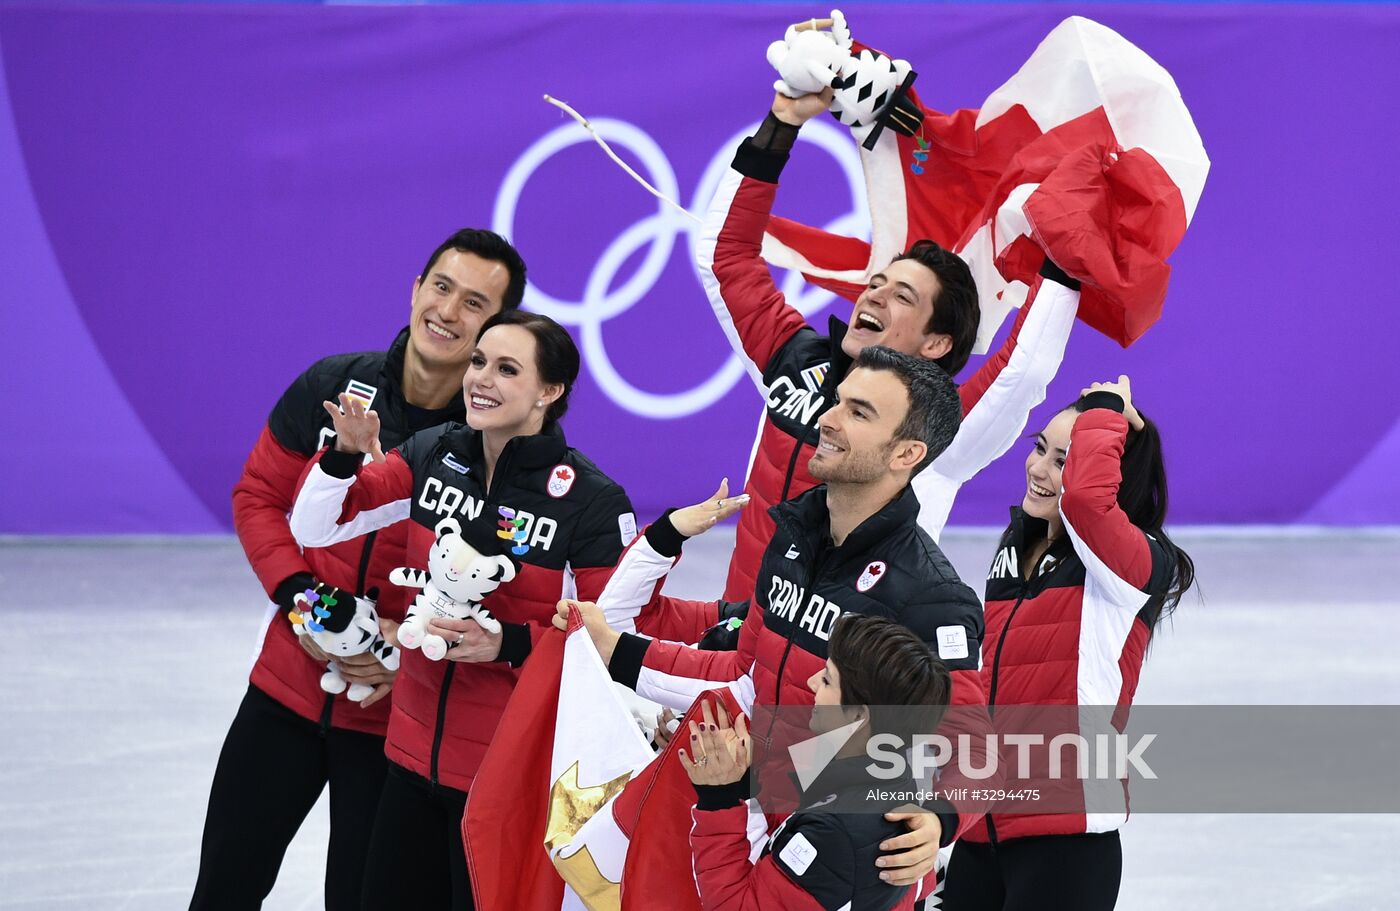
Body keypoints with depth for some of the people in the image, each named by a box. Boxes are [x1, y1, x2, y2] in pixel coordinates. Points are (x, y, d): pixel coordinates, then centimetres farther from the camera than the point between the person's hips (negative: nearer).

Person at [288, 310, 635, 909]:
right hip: (416, 752, 5)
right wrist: (348, 454, -17)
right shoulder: (432, 456, 1)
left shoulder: (592, 501, -14)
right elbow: (314, 527, 1)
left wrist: (508, 643, -24)